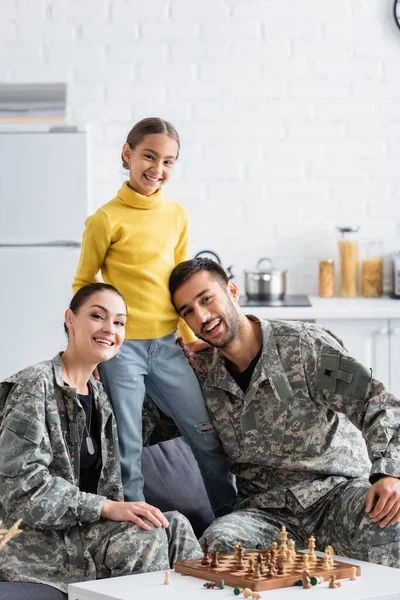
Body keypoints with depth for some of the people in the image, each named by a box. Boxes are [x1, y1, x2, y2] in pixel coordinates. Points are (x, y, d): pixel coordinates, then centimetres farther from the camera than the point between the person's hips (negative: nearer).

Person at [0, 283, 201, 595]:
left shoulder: (99, 395, 14)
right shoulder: (36, 385, -11)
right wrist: (107, 508, -23)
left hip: (86, 528, 7)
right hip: (37, 538, -7)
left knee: (175, 525, -13)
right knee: (146, 534, -24)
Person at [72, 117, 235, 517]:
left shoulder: (177, 215, 7)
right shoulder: (107, 218, -10)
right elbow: (83, 284, -2)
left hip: (167, 345, 5)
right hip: (121, 346, -5)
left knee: (209, 436, 9)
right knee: (128, 451, 3)